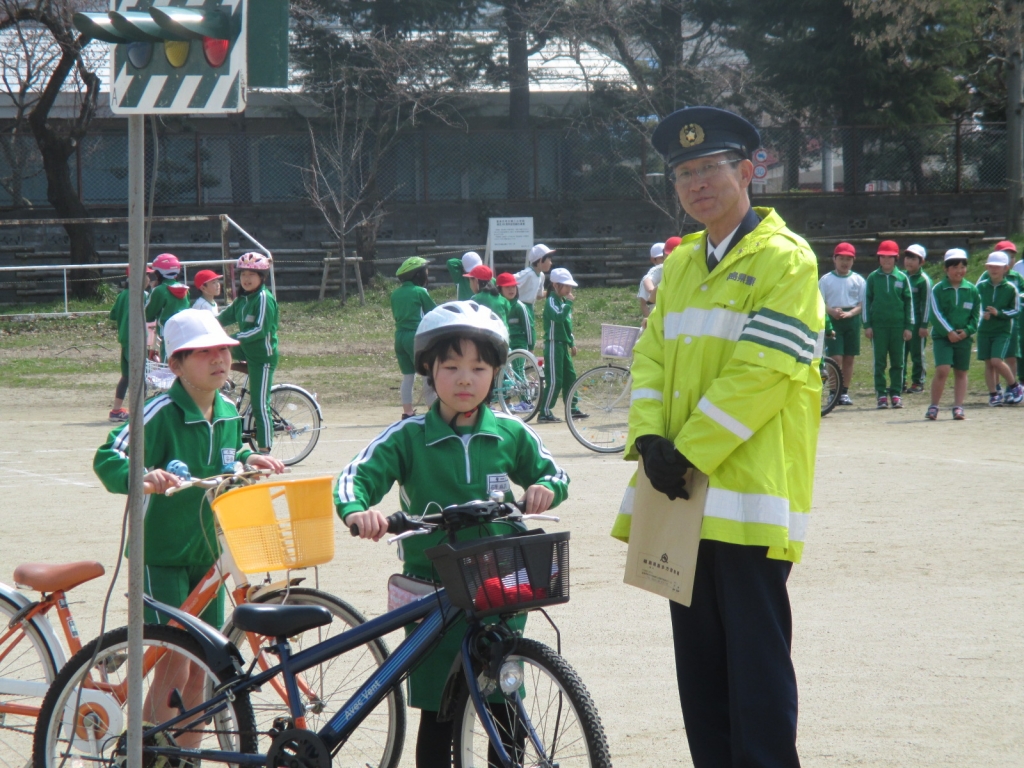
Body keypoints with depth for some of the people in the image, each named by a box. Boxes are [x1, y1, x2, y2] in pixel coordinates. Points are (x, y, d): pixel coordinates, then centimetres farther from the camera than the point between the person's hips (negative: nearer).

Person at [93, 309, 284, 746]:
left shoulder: (228, 412, 4)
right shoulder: (162, 412, -18)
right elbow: (108, 459, -29)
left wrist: (248, 461, 6)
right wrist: (142, 478, -47)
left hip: (207, 558, 7)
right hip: (162, 558, -7)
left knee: (199, 672, 10)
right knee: (174, 669, -12)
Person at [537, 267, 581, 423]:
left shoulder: (563, 301, 15)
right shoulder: (551, 301, -13)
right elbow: (559, 317, -32)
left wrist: (572, 343, 23)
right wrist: (568, 302, -24)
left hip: (563, 345, 9)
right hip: (553, 344, -9)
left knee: (570, 376, 13)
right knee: (554, 381, -10)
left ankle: (572, 409, 22)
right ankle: (544, 413, -8)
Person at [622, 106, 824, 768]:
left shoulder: (785, 260, -6)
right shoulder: (681, 264, 17)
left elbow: (761, 371, -15)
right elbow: (651, 356, 12)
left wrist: (689, 453, -16)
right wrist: (650, 439, -6)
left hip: (748, 497, -7)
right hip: (684, 494, 7)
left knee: (757, 660, -6)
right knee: (699, 657, 10)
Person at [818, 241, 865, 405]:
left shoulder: (858, 280, 6)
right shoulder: (826, 280, 4)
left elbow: (862, 304, 4)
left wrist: (849, 313, -14)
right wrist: (832, 311, -16)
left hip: (852, 319, 2)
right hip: (832, 320, -2)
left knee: (849, 358, 5)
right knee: (836, 357, -9)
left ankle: (844, 392, 12)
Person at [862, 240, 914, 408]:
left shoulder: (902, 278, 5)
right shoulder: (873, 278, 5)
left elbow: (909, 303, 7)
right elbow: (866, 301, 7)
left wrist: (909, 326, 3)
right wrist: (867, 325, 0)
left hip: (898, 325, 0)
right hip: (878, 325, 0)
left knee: (898, 362, 3)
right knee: (879, 361, 2)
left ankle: (896, 393, 9)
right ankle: (881, 394, 5)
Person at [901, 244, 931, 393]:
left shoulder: (924, 280, -7)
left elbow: (926, 303, -9)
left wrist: (924, 325, -12)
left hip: (917, 323, -6)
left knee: (917, 353, 1)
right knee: (900, 353, 6)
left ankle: (918, 382, 8)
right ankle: (900, 382, 12)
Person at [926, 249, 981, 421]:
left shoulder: (971, 290, 6)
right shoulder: (938, 289, -2)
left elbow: (976, 314, 8)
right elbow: (937, 314, -7)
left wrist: (967, 330, -8)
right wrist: (949, 332, -15)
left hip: (964, 337, 3)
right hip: (942, 336, -3)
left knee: (961, 373, 6)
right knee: (942, 370, -15)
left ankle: (958, 407, 12)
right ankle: (933, 406, -5)